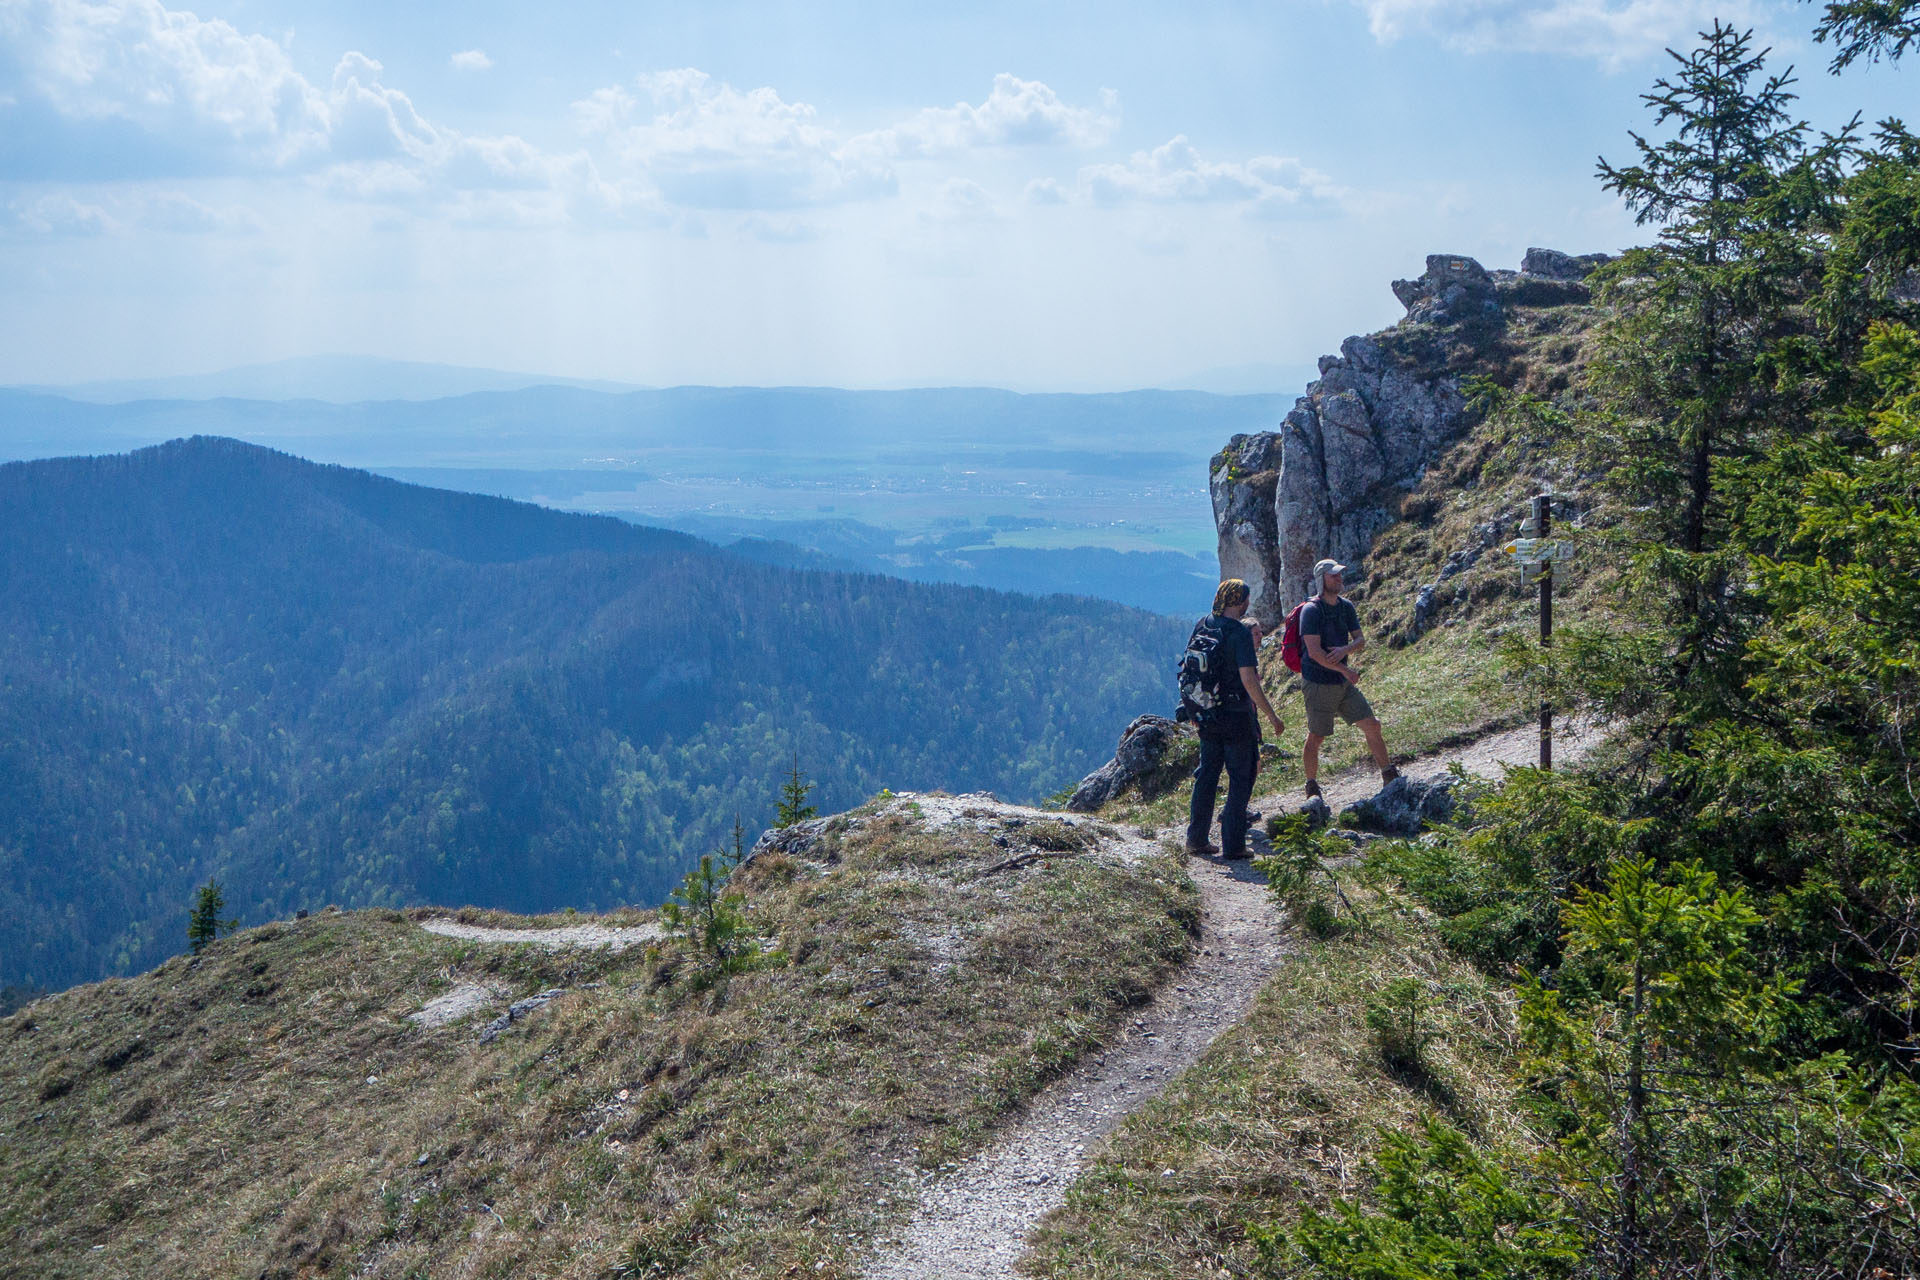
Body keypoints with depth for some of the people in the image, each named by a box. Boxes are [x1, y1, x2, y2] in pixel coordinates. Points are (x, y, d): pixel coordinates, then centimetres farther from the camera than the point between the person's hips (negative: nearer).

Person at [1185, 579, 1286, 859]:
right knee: (1241, 778, 4)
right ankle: (1232, 844, 4)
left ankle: (1196, 839, 20)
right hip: (1236, 715, -7)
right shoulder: (1240, 633, -17)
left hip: (1206, 714, 7)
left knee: (1207, 775, 15)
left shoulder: (1201, 625, 4)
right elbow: (1249, 680, -22)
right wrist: (1271, 715, -14)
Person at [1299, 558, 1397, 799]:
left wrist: (1345, 649, -15)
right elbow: (1315, 652, -21)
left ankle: (1389, 776, 19)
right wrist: (1346, 671, -14)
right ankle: (1312, 788, 17)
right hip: (1318, 683, -7)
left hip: (1343, 683, 7)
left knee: (1372, 725, 6)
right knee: (1316, 737, 1)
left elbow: (1361, 640, 9)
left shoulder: (1346, 606, 7)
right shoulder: (1311, 610, -15)